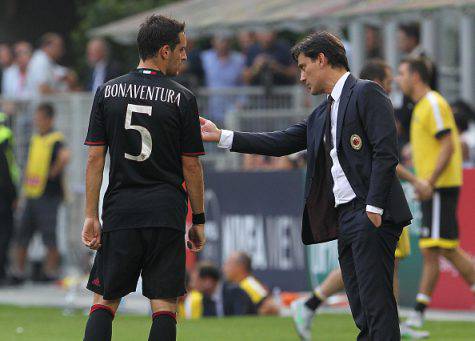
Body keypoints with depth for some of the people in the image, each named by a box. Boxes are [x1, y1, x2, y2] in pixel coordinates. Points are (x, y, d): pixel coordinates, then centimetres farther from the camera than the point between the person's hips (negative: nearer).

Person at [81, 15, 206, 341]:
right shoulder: (182, 98, -2)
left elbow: (95, 157, 1)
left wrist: (92, 215, 4)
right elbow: (191, 166, 0)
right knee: (164, 305, 2)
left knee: (104, 301, 8)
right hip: (166, 215, -2)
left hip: (120, 211, 2)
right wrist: (199, 220, 8)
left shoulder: (107, 92, 4)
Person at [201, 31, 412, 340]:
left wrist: (374, 209, -19)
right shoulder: (321, 116, 23)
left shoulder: (367, 93, -4)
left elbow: (386, 152, -12)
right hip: (344, 218, 9)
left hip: (371, 215, -9)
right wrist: (221, 137, 18)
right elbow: (280, 143, 21)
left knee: (377, 303, -14)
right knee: (363, 313, 6)